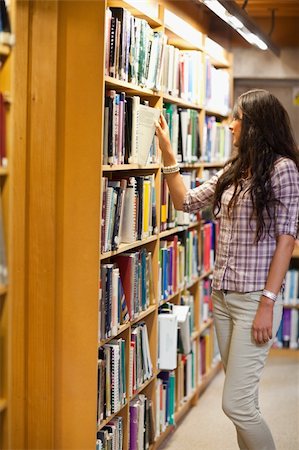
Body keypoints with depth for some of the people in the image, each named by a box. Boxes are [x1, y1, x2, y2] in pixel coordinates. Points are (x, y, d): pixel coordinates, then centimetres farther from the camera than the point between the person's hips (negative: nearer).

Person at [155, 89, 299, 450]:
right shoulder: (233, 170, 13)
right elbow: (185, 201, 20)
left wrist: (268, 304, -17)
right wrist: (167, 153, 12)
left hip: (254, 299, -7)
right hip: (222, 296, 7)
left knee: (235, 404, -9)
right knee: (241, 399, 12)